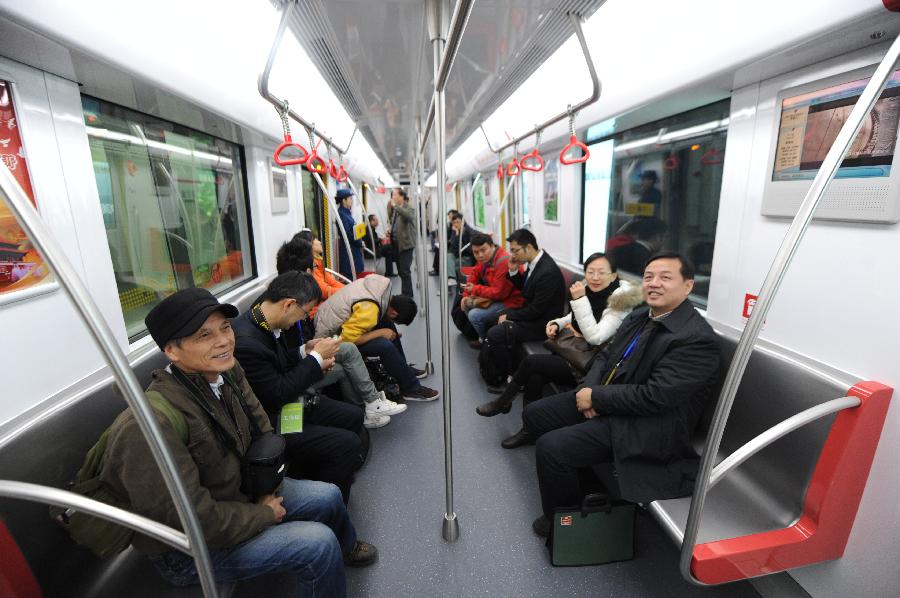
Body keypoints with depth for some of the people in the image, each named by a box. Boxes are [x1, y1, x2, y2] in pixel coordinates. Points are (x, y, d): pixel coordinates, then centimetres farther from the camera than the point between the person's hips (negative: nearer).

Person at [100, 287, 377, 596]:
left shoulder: (227, 371, -12)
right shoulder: (154, 424, -35)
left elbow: (262, 429, 3)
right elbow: (193, 519, -31)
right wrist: (265, 515, -17)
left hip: (241, 491, 7)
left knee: (328, 496, 10)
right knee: (318, 543, -20)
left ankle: (345, 548, 45)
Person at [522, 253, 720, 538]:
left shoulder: (697, 339, -20)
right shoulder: (640, 316, 6)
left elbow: (653, 397, -25)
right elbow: (605, 356, 11)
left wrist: (596, 397, -16)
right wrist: (589, 390, -8)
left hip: (643, 426, -8)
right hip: (604, 400, 9)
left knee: (550, 447, -19)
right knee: (534, 414, 4)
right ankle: (571, 474, 24)